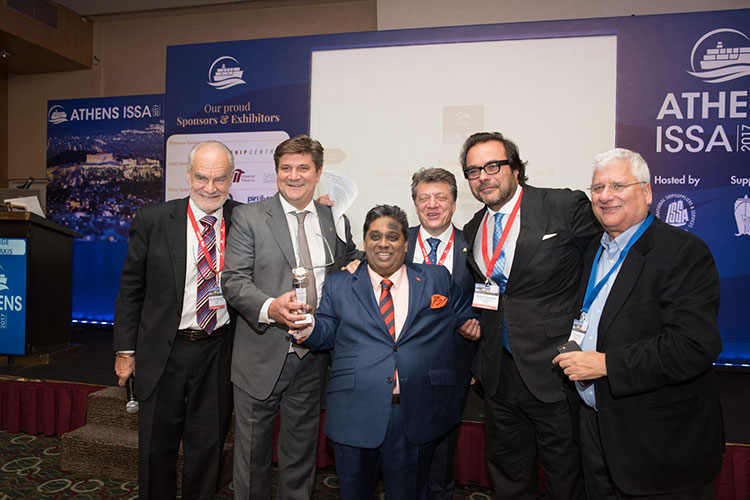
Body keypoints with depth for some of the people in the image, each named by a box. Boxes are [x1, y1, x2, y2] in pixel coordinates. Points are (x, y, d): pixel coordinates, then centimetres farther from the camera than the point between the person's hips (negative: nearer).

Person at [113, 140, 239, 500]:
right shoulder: (152, 221, -5)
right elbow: (131, 289, 1)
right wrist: (126, 350, 1)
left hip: (219, 353, 1)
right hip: (164, 352, 0)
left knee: (208, 446, 16)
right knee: (156, 447, 16)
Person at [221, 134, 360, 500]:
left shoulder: (335, 220, 7)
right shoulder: (249, 217, -3)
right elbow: (233, 279, -11)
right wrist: (269, 307, -28)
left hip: (312, 358, 3)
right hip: (262, 356, -3)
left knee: (301, 452, 19)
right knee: (252, 452, 13)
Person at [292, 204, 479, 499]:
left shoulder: (437, 280, 7)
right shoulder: (338, 286, 7)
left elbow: (464, 316, 16)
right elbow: (327, 332, 3)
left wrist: (473, 323, -2)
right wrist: (306, 328, -15)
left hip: (417, 416, 1)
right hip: (354, 413, 0)